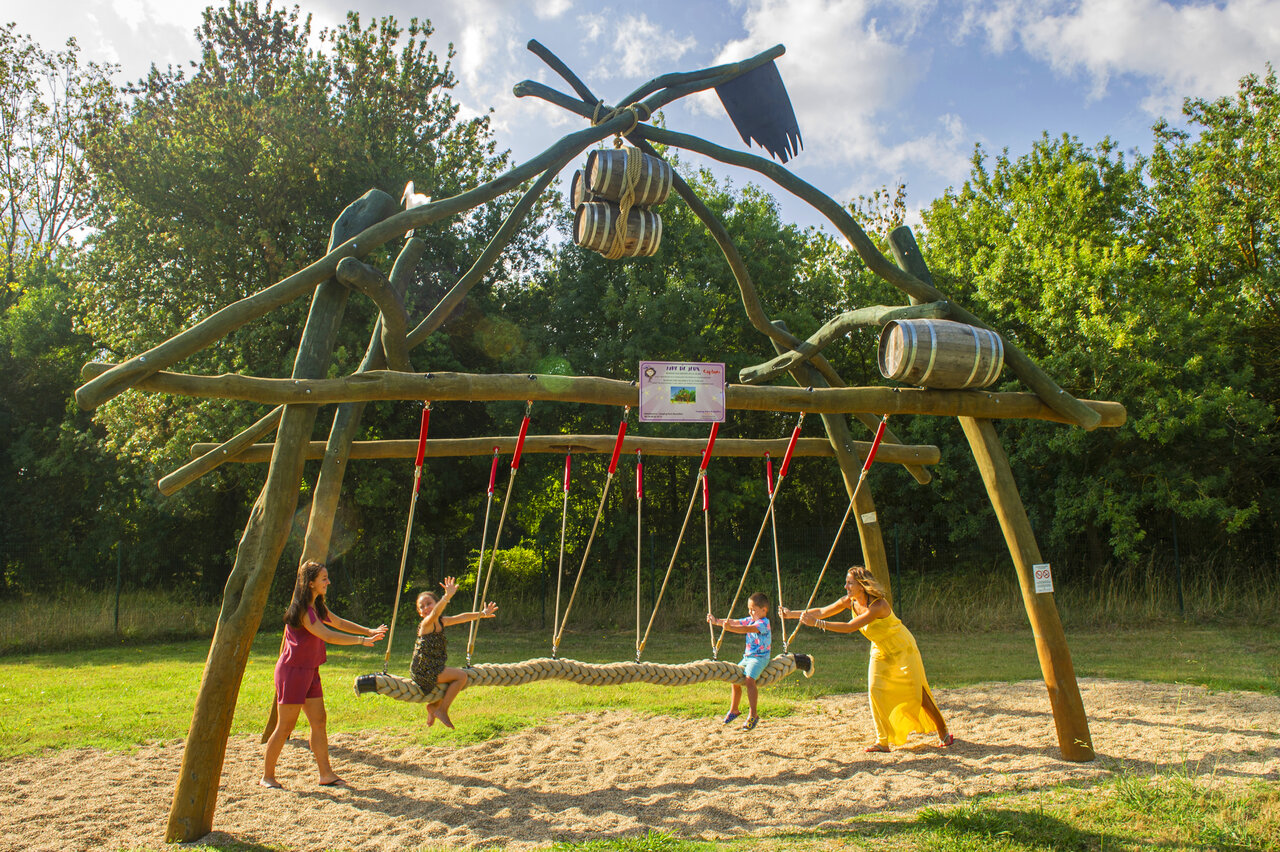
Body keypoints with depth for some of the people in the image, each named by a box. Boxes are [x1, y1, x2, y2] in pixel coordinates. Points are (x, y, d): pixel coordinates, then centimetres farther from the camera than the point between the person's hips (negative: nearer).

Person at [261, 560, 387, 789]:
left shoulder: (317, 607, 10)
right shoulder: (301, 610, -19)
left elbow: (338, 623, 18)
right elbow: (327, 635, -26)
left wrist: (369, 631, 9)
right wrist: (361, 640, -26)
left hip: (309, 672, 9)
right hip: (292, 672, -9)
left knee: (319, 722, 6)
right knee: (285, 726, -1)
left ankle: (326, 774, 9)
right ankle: (267, 776, 14)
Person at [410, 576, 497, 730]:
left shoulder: (442, 621, 7)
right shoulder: (426, 624, -16)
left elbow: (462, 618, 17)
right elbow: (435, 613, -38)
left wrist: (482, 614, 18)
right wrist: (447, 596, -53)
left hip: (433, 668, 9)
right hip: (424, 671, -9)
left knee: (460, 681, 22)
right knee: (461, 676, -13)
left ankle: (434, 706, 23)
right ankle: (442, 710, -3)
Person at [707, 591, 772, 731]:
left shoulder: (763, 623, -16)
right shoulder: (750, 620, 10)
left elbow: (747, 629, -32)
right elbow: (734, 622, 6)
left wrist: (730, 628, -44)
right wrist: (716, 621, -4)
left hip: (759, 657, -9)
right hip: (747, 657, 9)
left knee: (749, 680, -26)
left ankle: (752, 715, -21)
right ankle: (733, 710, 31)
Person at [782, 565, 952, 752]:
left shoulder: (878, 605, -35)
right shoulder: (850, 601, -12)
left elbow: (850, 627, -40)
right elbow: (822, 612, -10)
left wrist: (817, 623, -46)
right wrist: (791, 613, -18)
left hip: (902, 649, -6)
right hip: (880, 651, 6)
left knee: (916, 691, -2)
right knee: (875, 690, -9)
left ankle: (942, 732, 20)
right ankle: (882, 741, -1)